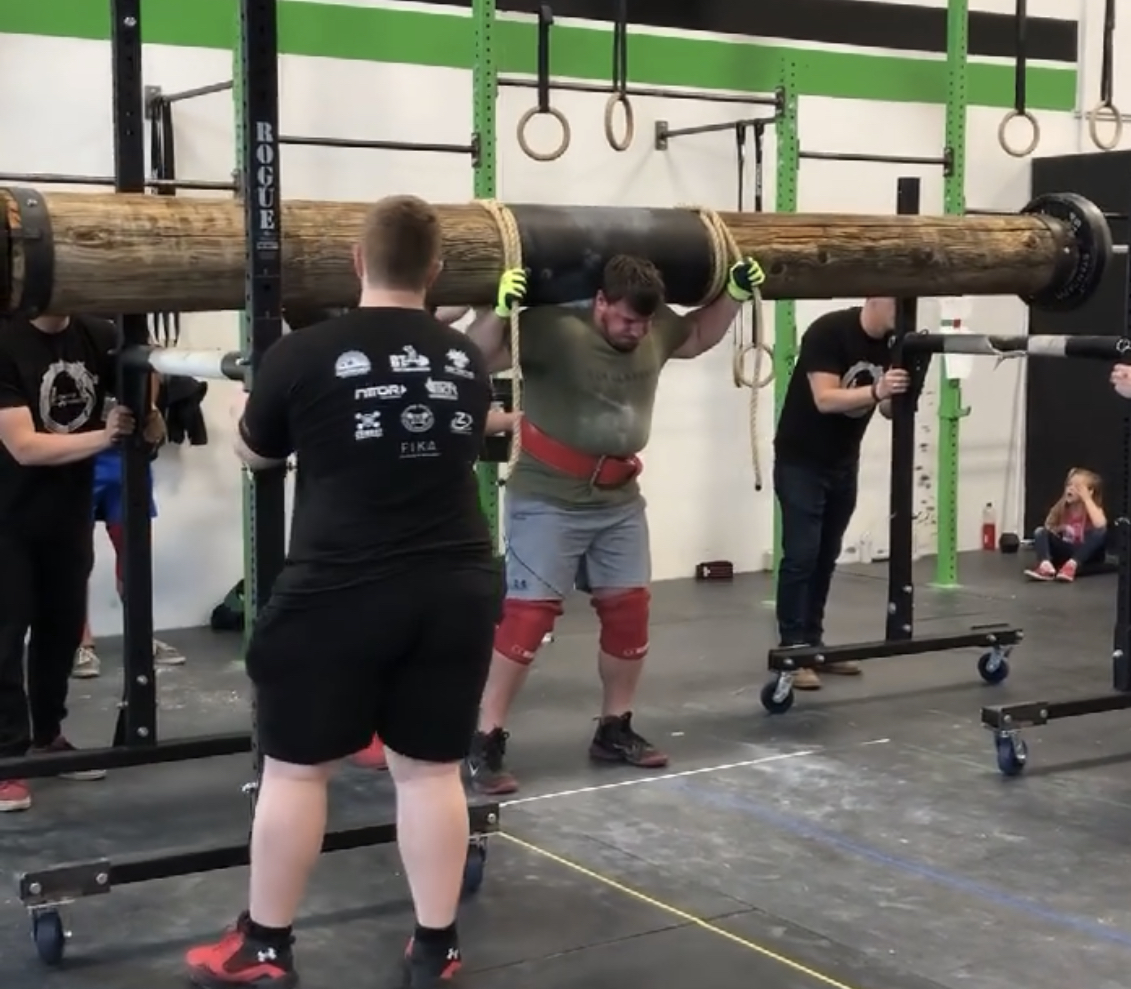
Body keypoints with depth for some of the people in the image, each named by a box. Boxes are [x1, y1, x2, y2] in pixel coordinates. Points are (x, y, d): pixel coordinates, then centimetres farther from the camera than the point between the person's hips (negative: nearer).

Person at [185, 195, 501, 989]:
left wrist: (254, 394, 29)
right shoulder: (467, 361, 5)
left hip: (341, 594, -4)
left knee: (296, 768, 9)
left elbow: (255, 453, 9)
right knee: (432, 769, 11)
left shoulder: (306, 354, -8)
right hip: (458, 589, 4)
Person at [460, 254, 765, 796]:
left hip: (619, 499, 7)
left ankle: (614, 730, 26)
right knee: (528, 614, -11)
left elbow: (699, 335, 22)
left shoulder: (657, 330, 0)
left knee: (630, 610, 10)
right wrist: (499, 309, -43)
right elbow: (474, 358, -26)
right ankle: (485, 742, -5)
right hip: (548, 499, -7)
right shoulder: (551, 328, -21)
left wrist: (735, 294, 10)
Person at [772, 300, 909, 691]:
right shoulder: (828, 331, -21)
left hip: (843, 462, 7)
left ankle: (811, 644, 17)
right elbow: (825, 398, -30)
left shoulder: (891, 344, -1)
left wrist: (902, 393, -21)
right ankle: (790, 650, -6)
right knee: (801, 556, -9)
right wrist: (877, 390, -42)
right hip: (800, 460, -7)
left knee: (826, 558, 10)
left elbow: (889, 409, 1)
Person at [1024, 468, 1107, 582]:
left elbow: (1100, 525, -35)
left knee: (1099, 531, -31)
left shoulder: (1094, 509, -11)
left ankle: (1072, 565, -43)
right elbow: (1048, 528, 11)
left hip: (1086, 555, -4)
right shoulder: (1062, 508, 1)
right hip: (1065, 552, 4)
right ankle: (1046, 565, -39)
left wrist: (1087, 499, -29)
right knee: (1041, 531, -14)